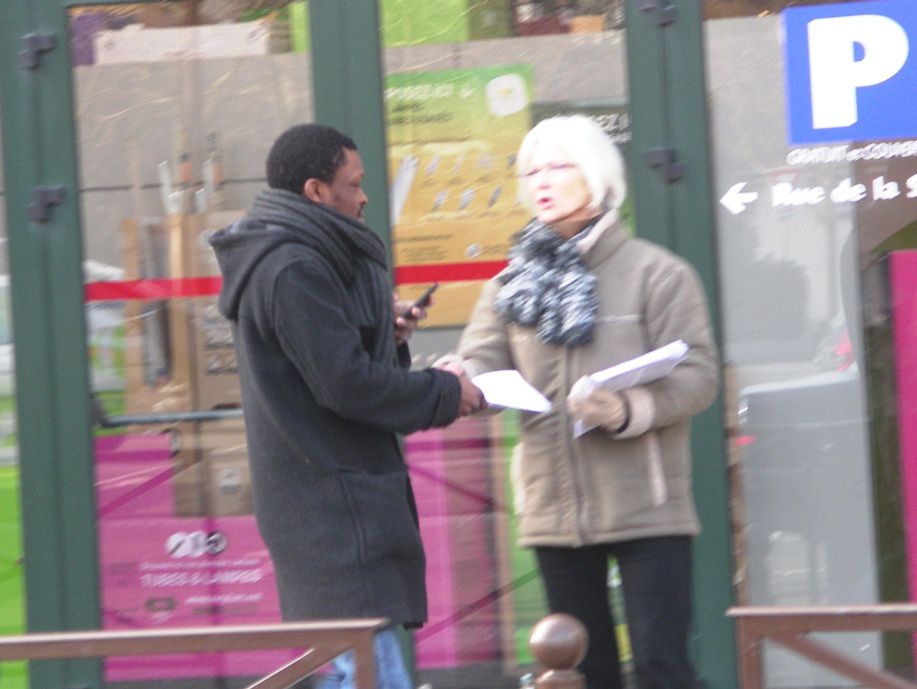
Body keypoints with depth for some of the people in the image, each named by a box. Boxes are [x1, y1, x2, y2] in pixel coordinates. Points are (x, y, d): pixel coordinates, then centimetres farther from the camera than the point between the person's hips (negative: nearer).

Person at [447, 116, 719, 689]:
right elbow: (484, 362, -1)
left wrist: (629, 411, -27)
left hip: (646, 511, -5)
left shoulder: (656, 273, -2)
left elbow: (698, 374, -10)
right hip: (554, 513, 5)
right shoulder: (512, 285, 12)